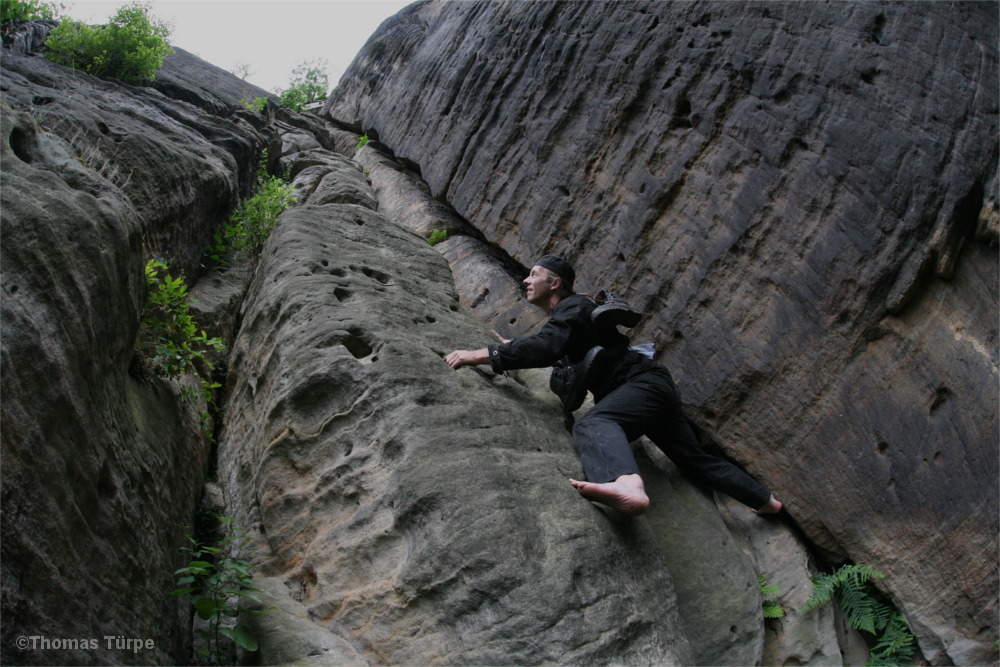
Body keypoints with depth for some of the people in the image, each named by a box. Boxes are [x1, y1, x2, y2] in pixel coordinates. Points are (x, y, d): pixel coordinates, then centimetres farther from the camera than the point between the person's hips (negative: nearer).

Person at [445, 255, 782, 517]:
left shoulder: (573, 308, -8)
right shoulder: (568, 312, 22)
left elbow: (547, 348, -28)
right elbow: (556, 353, 41)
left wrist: (483, 355, -29)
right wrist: (512, 349, 30)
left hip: (644, 382, -11)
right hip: (656, 389, 11)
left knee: (593, 425, -40)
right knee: (694, 456, 23)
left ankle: (628, 487, -72)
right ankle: (765, 500, 38)